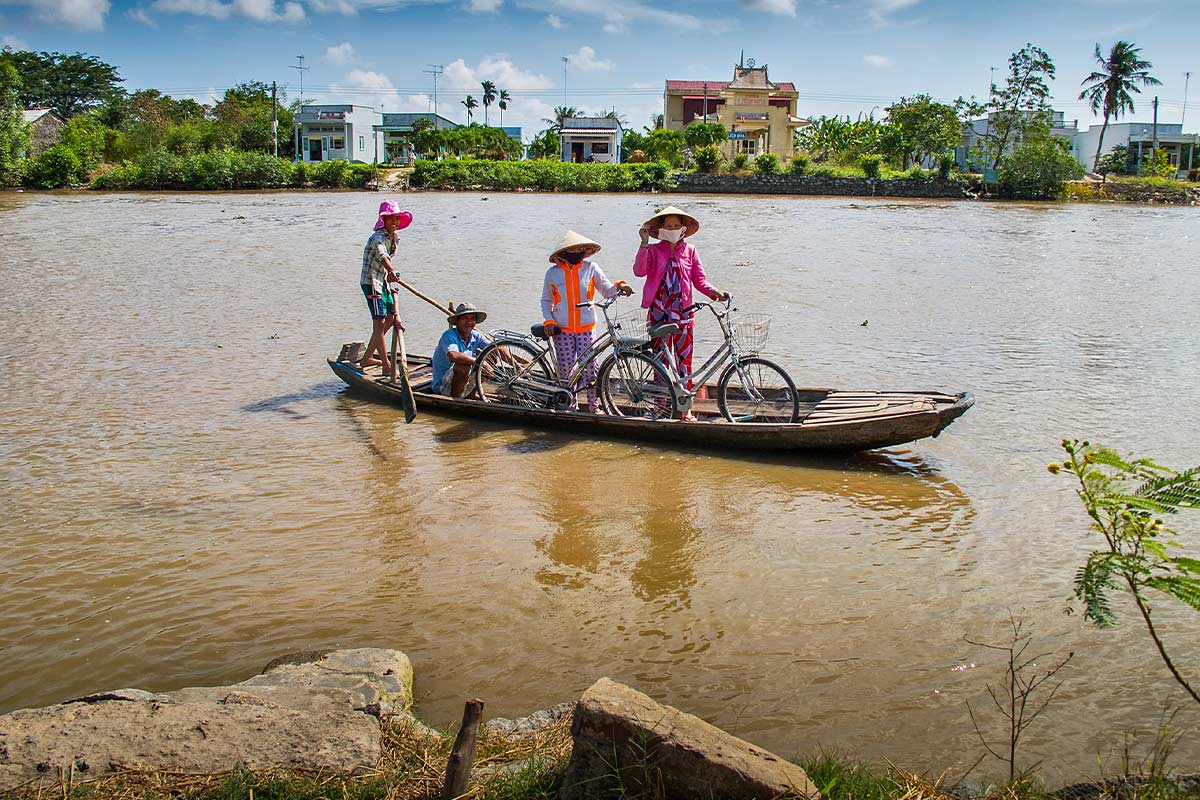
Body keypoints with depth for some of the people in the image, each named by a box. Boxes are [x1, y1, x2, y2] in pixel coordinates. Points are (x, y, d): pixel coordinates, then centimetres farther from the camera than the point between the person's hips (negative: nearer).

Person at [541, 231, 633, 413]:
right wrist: (548, 321, -2)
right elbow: (546, 301, 12)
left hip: (586, 328, 0)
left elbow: (607, 290, 0)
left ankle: (594, 405, 11)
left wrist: (619, 286, -21)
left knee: (590, 367, -4)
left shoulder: (591, 268, 2)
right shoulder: (553, 273, 2)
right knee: (566, 369, 3)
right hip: (562, 330, 0)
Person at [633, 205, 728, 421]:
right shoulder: (653, 250, 3)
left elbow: (699, 280, 6)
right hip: (658, 312, -1)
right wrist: (644, 244, -21)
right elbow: (639, 271, -14)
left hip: (682, 312, 1)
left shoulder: (689, 251, 8)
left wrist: (715, 292, -12)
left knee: (684, 360, 1)